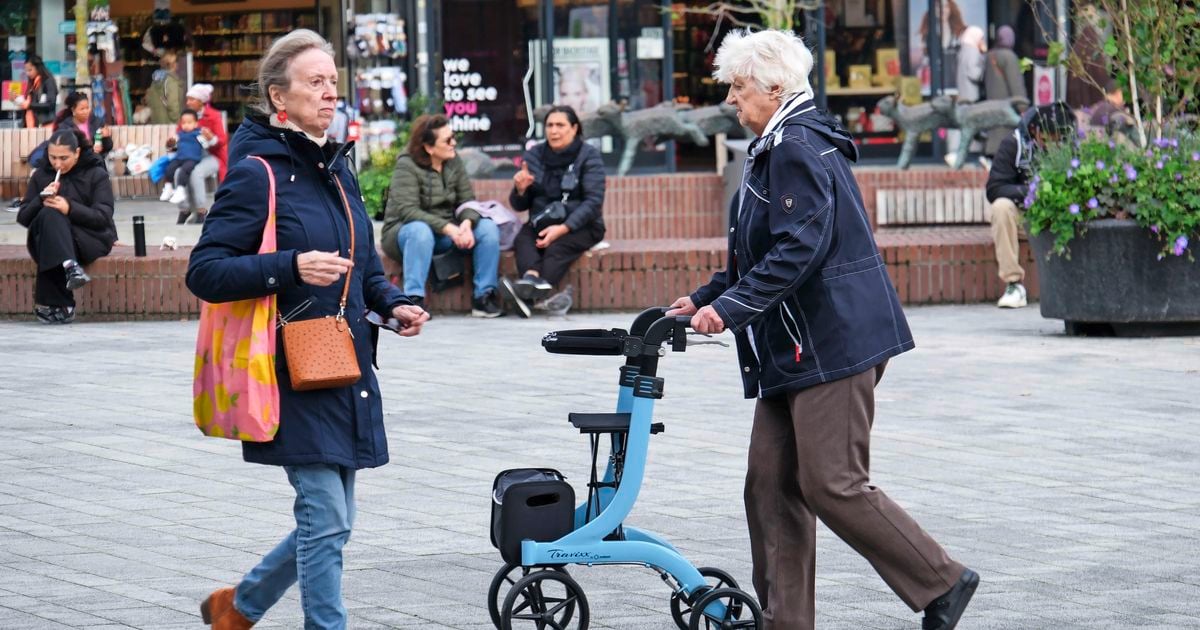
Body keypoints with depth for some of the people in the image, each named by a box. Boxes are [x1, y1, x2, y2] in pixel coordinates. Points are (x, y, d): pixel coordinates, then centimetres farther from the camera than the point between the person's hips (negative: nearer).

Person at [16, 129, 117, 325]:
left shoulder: (96, 174, 4)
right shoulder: (41, 175, 13)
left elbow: (103, 217, -9)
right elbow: (23, 218, 8)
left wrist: (70, 208, -26)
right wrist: (41, 200, -13)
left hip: (91, 239, -2)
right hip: (46, 238, 3)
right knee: (49, 214, -32)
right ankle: (70, 266, -51)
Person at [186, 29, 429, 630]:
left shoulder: (336, 168, 14)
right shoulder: (258, 174, -10)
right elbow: (204, 271, -15)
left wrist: (393, 304, 7)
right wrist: (290, 268, -26)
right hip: (294, 372, -8)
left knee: (332, 521, 13)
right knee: (326, 519, -8)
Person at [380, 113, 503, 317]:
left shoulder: (454, 161, 3)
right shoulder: (406, 166, -14)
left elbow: (468, 201, -2)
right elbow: (408, 210, -26)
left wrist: (467, 223, -26)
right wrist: (448, 228, -34)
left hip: (448, 231, 5)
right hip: (404, 231, -5)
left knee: (488, 228, -16)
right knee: (420, 230, -40)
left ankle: (483, 297, -15)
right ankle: (414, 299, -40)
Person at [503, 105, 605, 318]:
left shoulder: (589, 155, 0)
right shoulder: (535, 155, 11)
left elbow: (594, 201, -11)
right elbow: (519, 206, 13)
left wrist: (563, 228, -24)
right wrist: (520, 190, -12)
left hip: (580, 226, -4)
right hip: (541, 224, 4)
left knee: (557, 247, -35)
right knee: (523, 239, -30)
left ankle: (528, 294, -61)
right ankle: (532, 278, -61)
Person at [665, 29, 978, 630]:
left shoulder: (798, 147, -14)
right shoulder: (777, 147, 19)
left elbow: (799, 248, -24)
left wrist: (730, 307, -24)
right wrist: (705, 298, 16)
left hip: (832, 344, -11)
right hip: (796, 348, 11)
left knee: (832, 485, -9)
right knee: (771, 484, 7)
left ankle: (942, 582, 1)